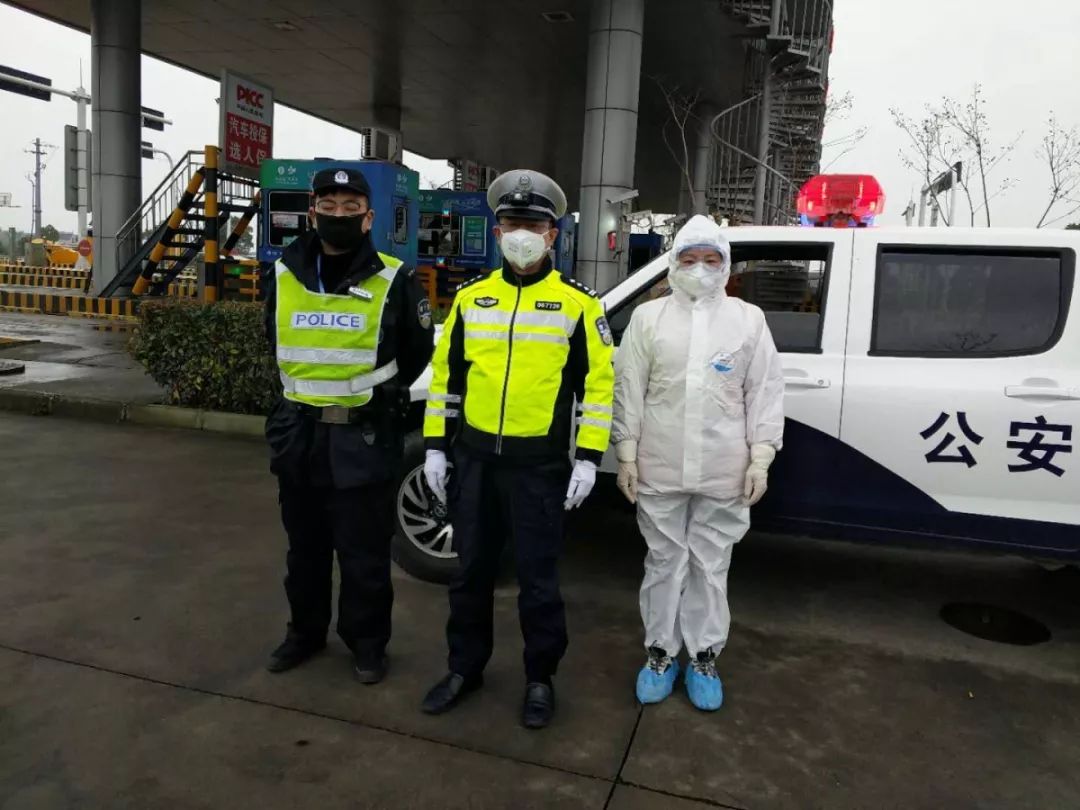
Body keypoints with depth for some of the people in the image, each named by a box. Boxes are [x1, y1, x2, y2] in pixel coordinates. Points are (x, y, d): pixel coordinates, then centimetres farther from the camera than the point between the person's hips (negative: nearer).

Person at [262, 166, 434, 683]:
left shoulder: (394, 281, -8)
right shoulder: (284, 274, 3)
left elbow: (418, 352, 4)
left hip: (364, 438, -4)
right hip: (299, 434, 4)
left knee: (364, 553, 7)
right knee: (304, 547, 18)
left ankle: (367, 642, 26)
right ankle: (305, 632, 37)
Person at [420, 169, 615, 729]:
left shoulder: (577, 303, -2)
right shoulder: (470, 298, 7)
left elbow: (598, 381, -3)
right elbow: (445, 373, 11)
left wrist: (589, 458, -8)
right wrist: (435, 446, 7)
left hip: (539, 464, -3)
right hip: (474, 458, 4)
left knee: (538, 579, 8)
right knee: (471, 571, 15)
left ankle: (540, 679, 27)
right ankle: (465, 667, 33)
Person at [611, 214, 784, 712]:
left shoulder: (749, 320, 4)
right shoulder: (648, 317, 3)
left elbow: (765, 394, 3)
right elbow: (629, 391, 2)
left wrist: (760, 458, -3)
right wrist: (627, 453, -1)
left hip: (724, 473, 0)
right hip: (659, 469, 0)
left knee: (710, 566, 12)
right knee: (664, 562, 12)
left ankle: (703, 657, 28)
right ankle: (661, 652, 28)